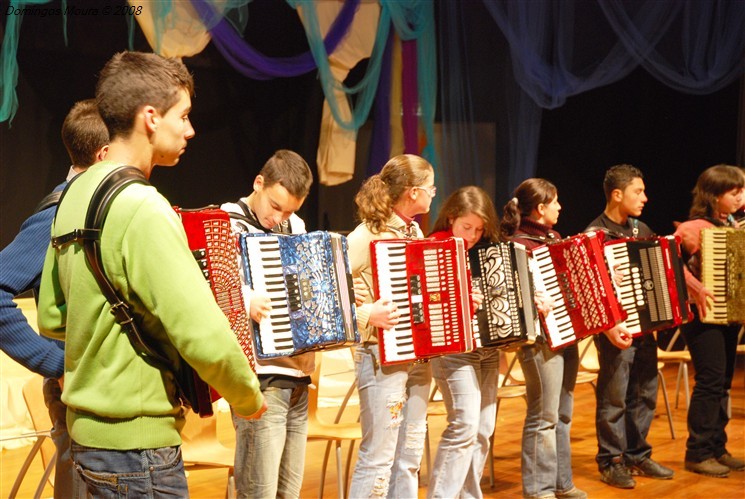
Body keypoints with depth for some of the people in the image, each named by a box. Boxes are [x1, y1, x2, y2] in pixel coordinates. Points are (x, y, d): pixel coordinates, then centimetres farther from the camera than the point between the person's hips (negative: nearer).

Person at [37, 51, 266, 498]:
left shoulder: (76, 194, 7)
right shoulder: (141, 208, -20)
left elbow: (51, 319, 16)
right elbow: (206, 340, -25)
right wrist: (250, 398, -9)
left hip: (87, 427, 9)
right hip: (137, 445, -9)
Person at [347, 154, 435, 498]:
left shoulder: (414, 230, 12)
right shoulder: (368, 234, -14)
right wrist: (366, 314, -28)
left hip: (419, 356, 8)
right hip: (382, 357, -8)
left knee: (410, 456, 11)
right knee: (378, 458, -6)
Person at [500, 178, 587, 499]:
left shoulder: (554, 238, 15)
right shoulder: (518, 245, -12)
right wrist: (532, 300, -35)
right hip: (540, 337, -9)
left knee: (562, 416, 14)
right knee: (544, 417, -4)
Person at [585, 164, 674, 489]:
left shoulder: (641, 230, 12)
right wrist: (609, 327, -24)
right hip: (617, 331, -7)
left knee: (644, 394, 12)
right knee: (614, 398, -1)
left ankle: (638, 455, 25)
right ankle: (610, 462, 10)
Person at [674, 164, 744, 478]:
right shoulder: (696, 227, -13)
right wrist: (695, 287, -28)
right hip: (704, 315, -7)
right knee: (711, 381, -7)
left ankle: (717, 448, 20)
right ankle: (698, 454, 0)